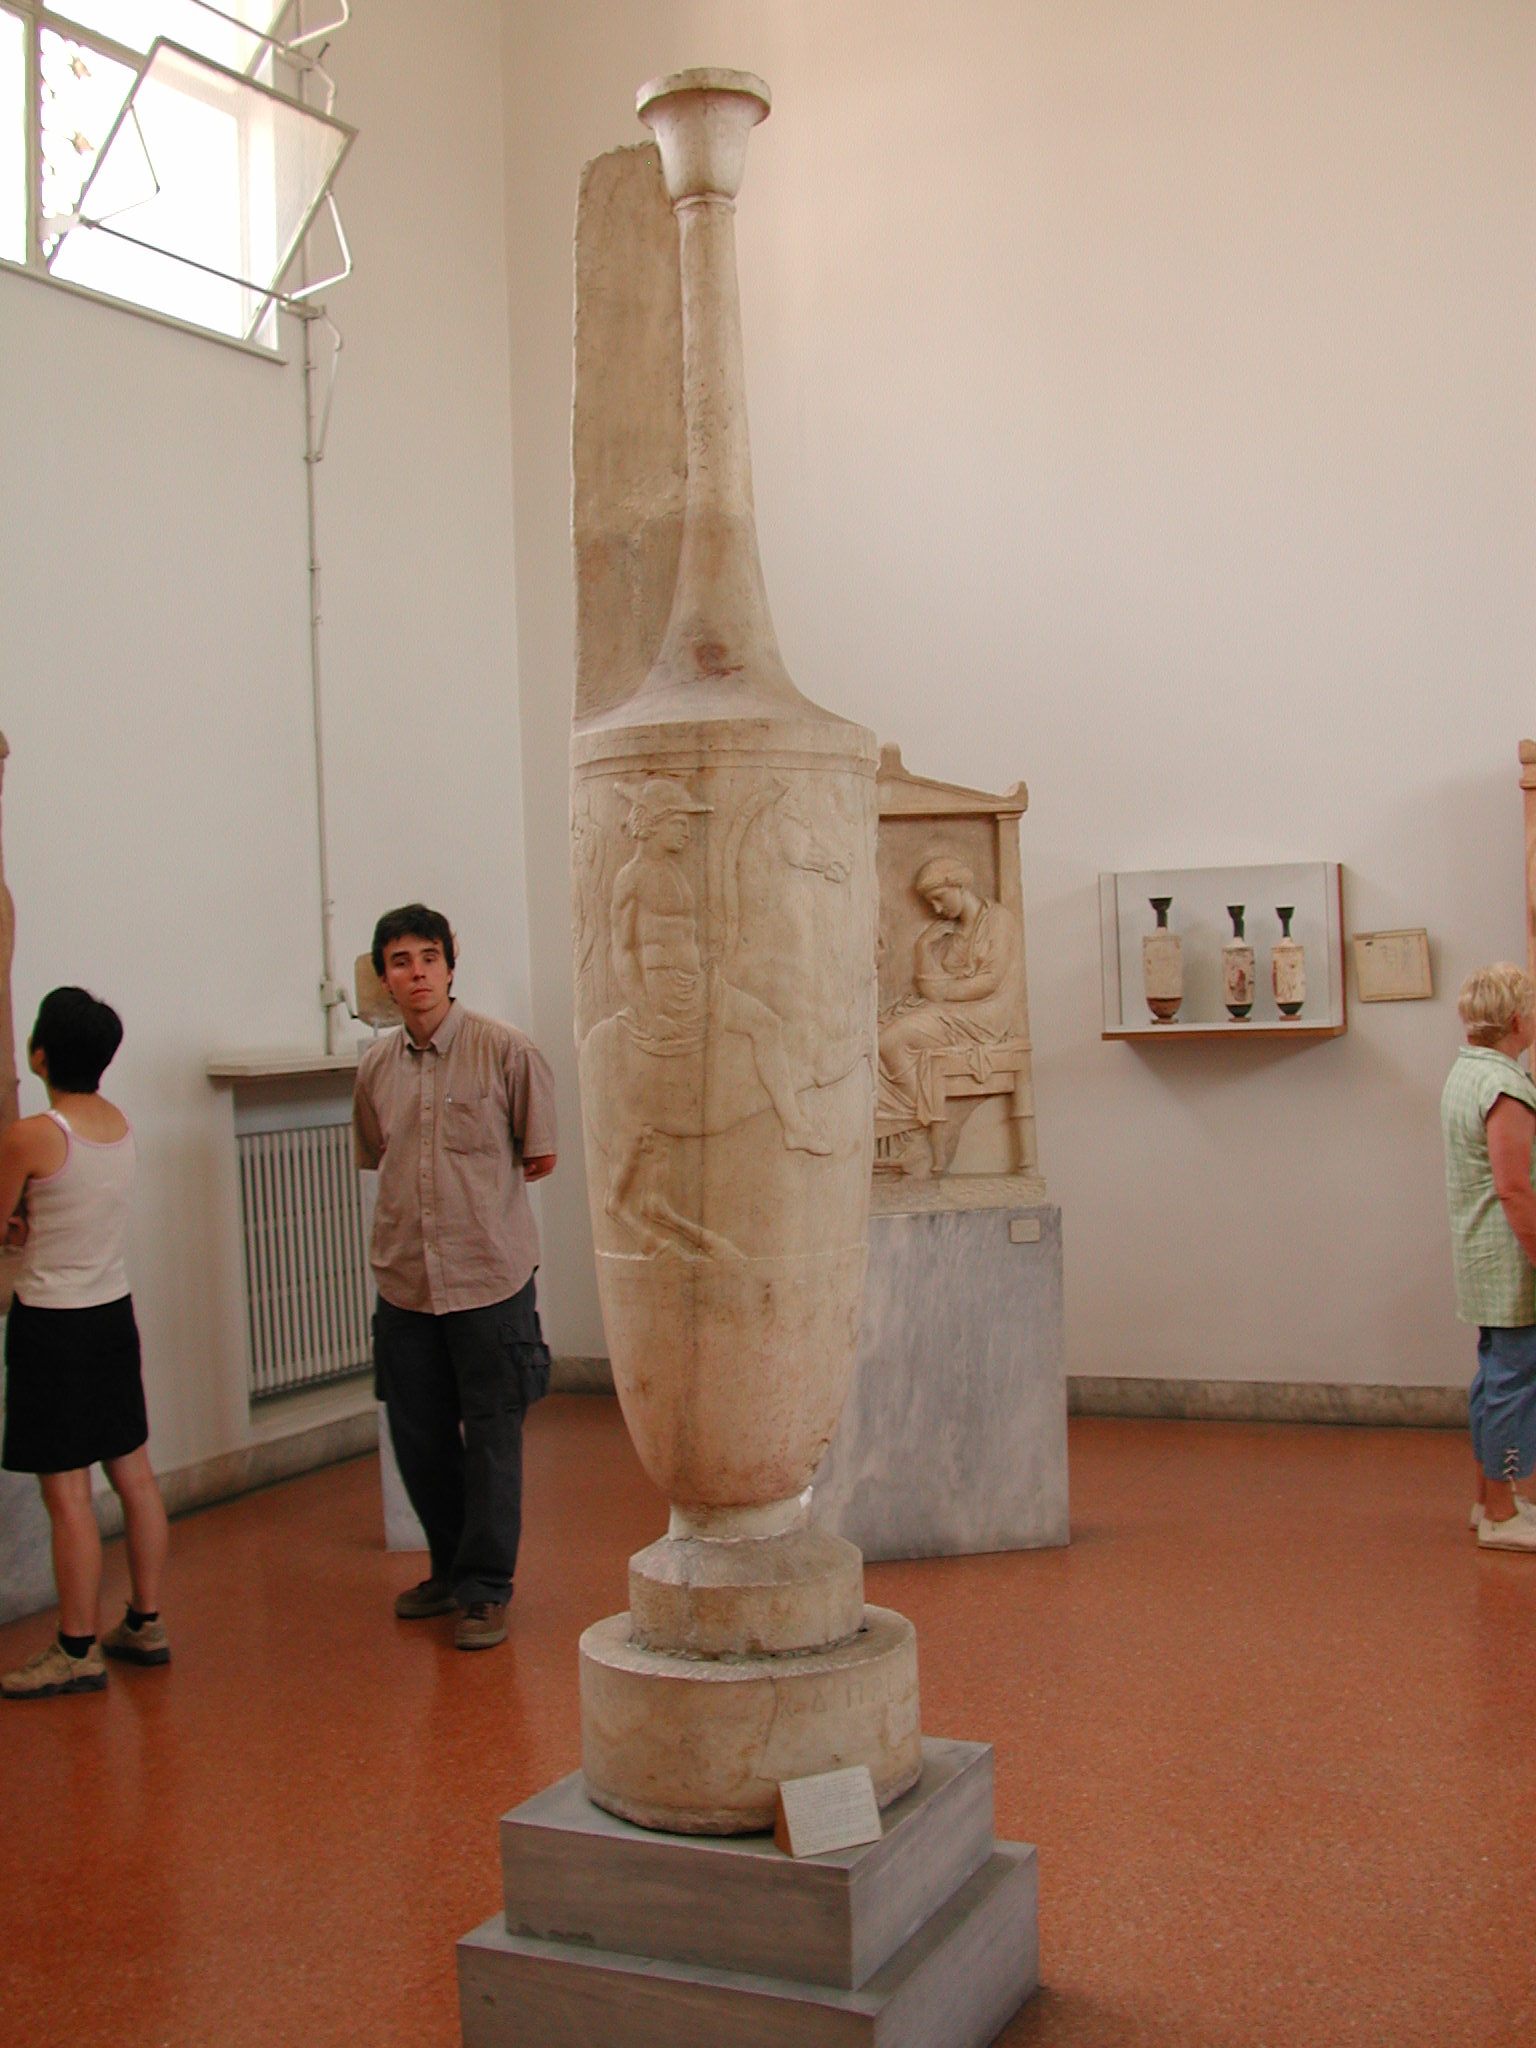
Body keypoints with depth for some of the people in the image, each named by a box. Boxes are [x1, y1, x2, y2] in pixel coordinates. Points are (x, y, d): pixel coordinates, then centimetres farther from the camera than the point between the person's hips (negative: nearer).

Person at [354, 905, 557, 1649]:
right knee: (418, 1439, 13)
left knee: (491, 1439, 2)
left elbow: (539, 1158, 1)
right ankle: (451, 1568, 32)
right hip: (404, 1279, 5)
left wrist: (478, 1187, 7)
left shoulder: (504, 1050, -7)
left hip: (489, 1278, -4)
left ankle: (486, 1589, 15)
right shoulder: (376, 1066, 6)